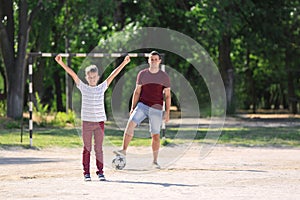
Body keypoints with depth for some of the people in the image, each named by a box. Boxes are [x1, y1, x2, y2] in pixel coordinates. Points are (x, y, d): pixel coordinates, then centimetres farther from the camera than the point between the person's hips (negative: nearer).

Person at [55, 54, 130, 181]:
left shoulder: (102, 88, 7)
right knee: (87, 148, 3)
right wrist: (61, 63, -10)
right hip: (87, 122, -1)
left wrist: (124, 63, 1)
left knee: (98, 148, 4)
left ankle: (100, 172, 9)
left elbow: (113, 75, 4)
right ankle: (86, 173, 6)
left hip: (99, 122, 1)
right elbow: (73, 74, -3)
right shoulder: (83, 88, 4)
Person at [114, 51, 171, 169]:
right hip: (142, 105, 1)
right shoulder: (142, 74, 7)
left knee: (155, 135, 1)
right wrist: (133, 108, 7)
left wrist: (167, 112, -2)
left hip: (156, 109, -1)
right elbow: (137, 92, 12)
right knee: (130, 123, -21)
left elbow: (167, 95, 4)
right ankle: (123, 150, -21)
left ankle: (155, 160, 14)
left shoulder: (164, 77, 2)